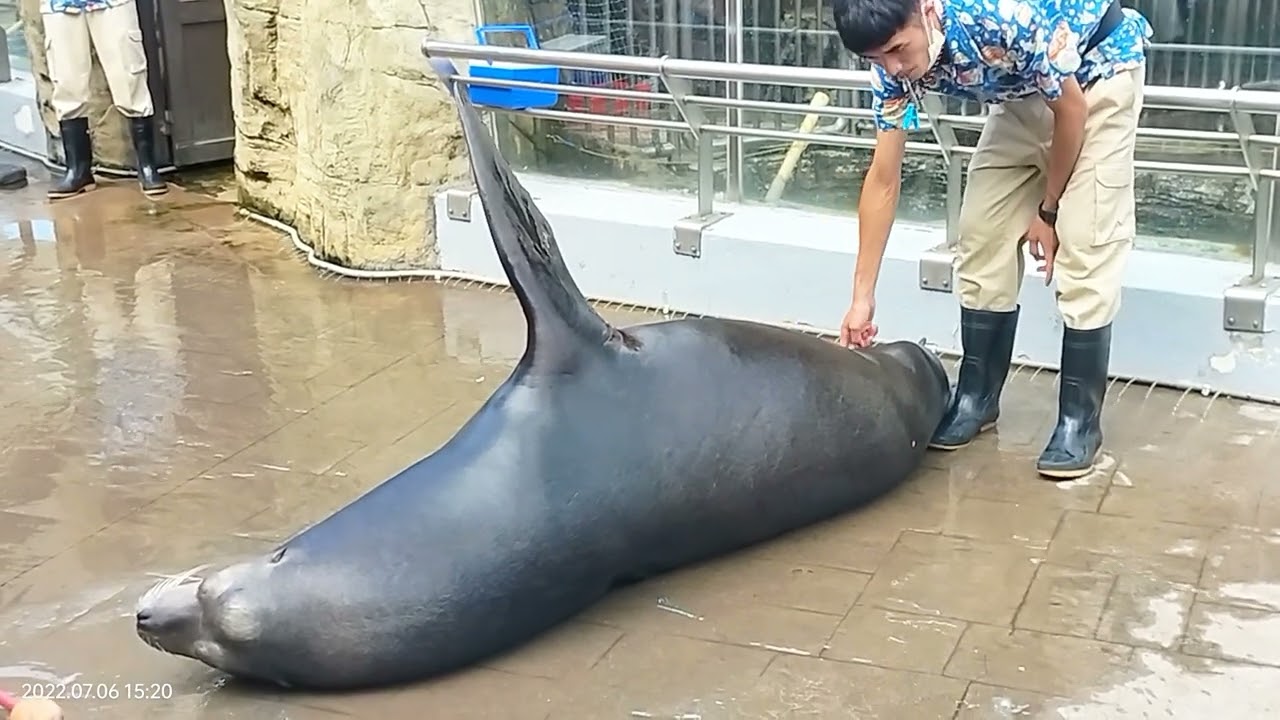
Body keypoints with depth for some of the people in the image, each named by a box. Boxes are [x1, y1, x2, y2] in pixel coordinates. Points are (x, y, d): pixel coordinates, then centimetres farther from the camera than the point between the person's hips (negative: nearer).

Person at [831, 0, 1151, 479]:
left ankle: (1080, 418, -5)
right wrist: (863, 297, -13)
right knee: (983, 239, 0)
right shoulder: (893, 61, -20)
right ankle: (977, 397, 13)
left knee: (1084, 247, -13)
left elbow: (1071, 109, -23)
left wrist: (1048, 210, -10)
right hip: (1024, 90, 6)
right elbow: (883, 181, -13)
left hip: (1098, 72, -6)